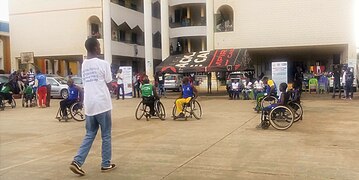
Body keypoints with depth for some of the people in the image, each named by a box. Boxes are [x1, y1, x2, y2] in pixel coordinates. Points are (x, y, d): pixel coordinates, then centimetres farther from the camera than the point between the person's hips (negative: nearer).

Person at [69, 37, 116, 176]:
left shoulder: (84, 65, 10)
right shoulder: (103, 64, -10)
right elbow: (109, 84, -3)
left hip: (89, 105, 6)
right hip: (102, 104, -6)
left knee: (89, 135, 14)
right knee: (106, 135, 7)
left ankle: (77, 161, 2)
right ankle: (106, 164, 16)